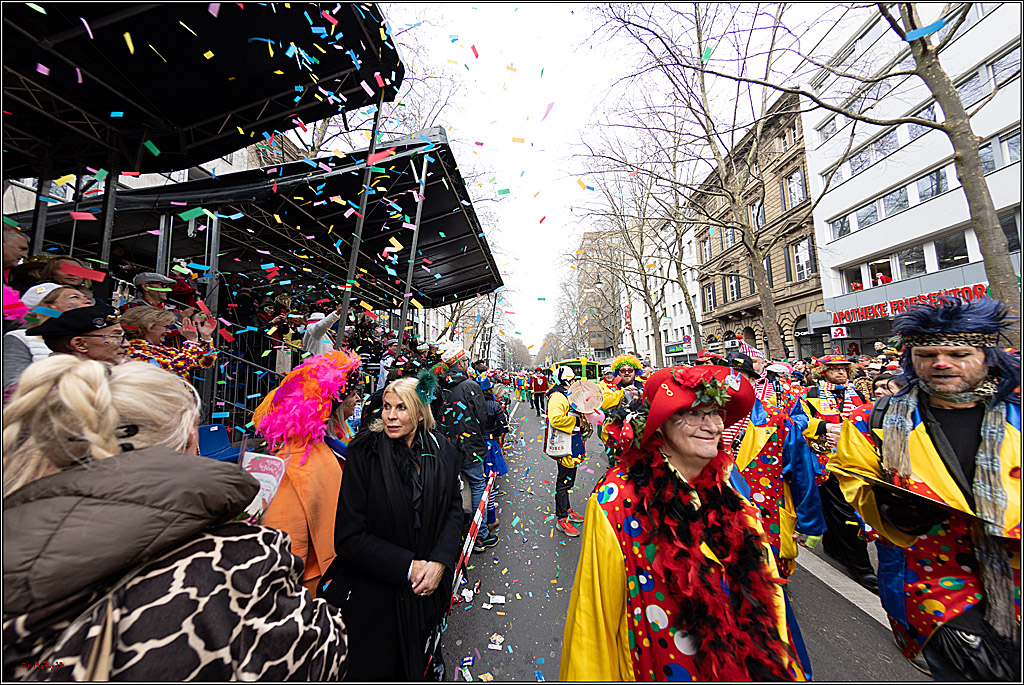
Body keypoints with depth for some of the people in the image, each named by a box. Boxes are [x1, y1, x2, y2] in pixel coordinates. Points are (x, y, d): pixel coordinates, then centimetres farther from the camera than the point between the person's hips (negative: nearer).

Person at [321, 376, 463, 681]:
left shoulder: (441, 451, -8)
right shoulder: (364, 453, -18)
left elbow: (454, 508, -2)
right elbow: (349, 537, -17)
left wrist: (439, 561, -15)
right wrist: (408, 567, -19)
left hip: (429, 587, 3)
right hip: (375, 591, -3)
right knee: (376, 666, 18)